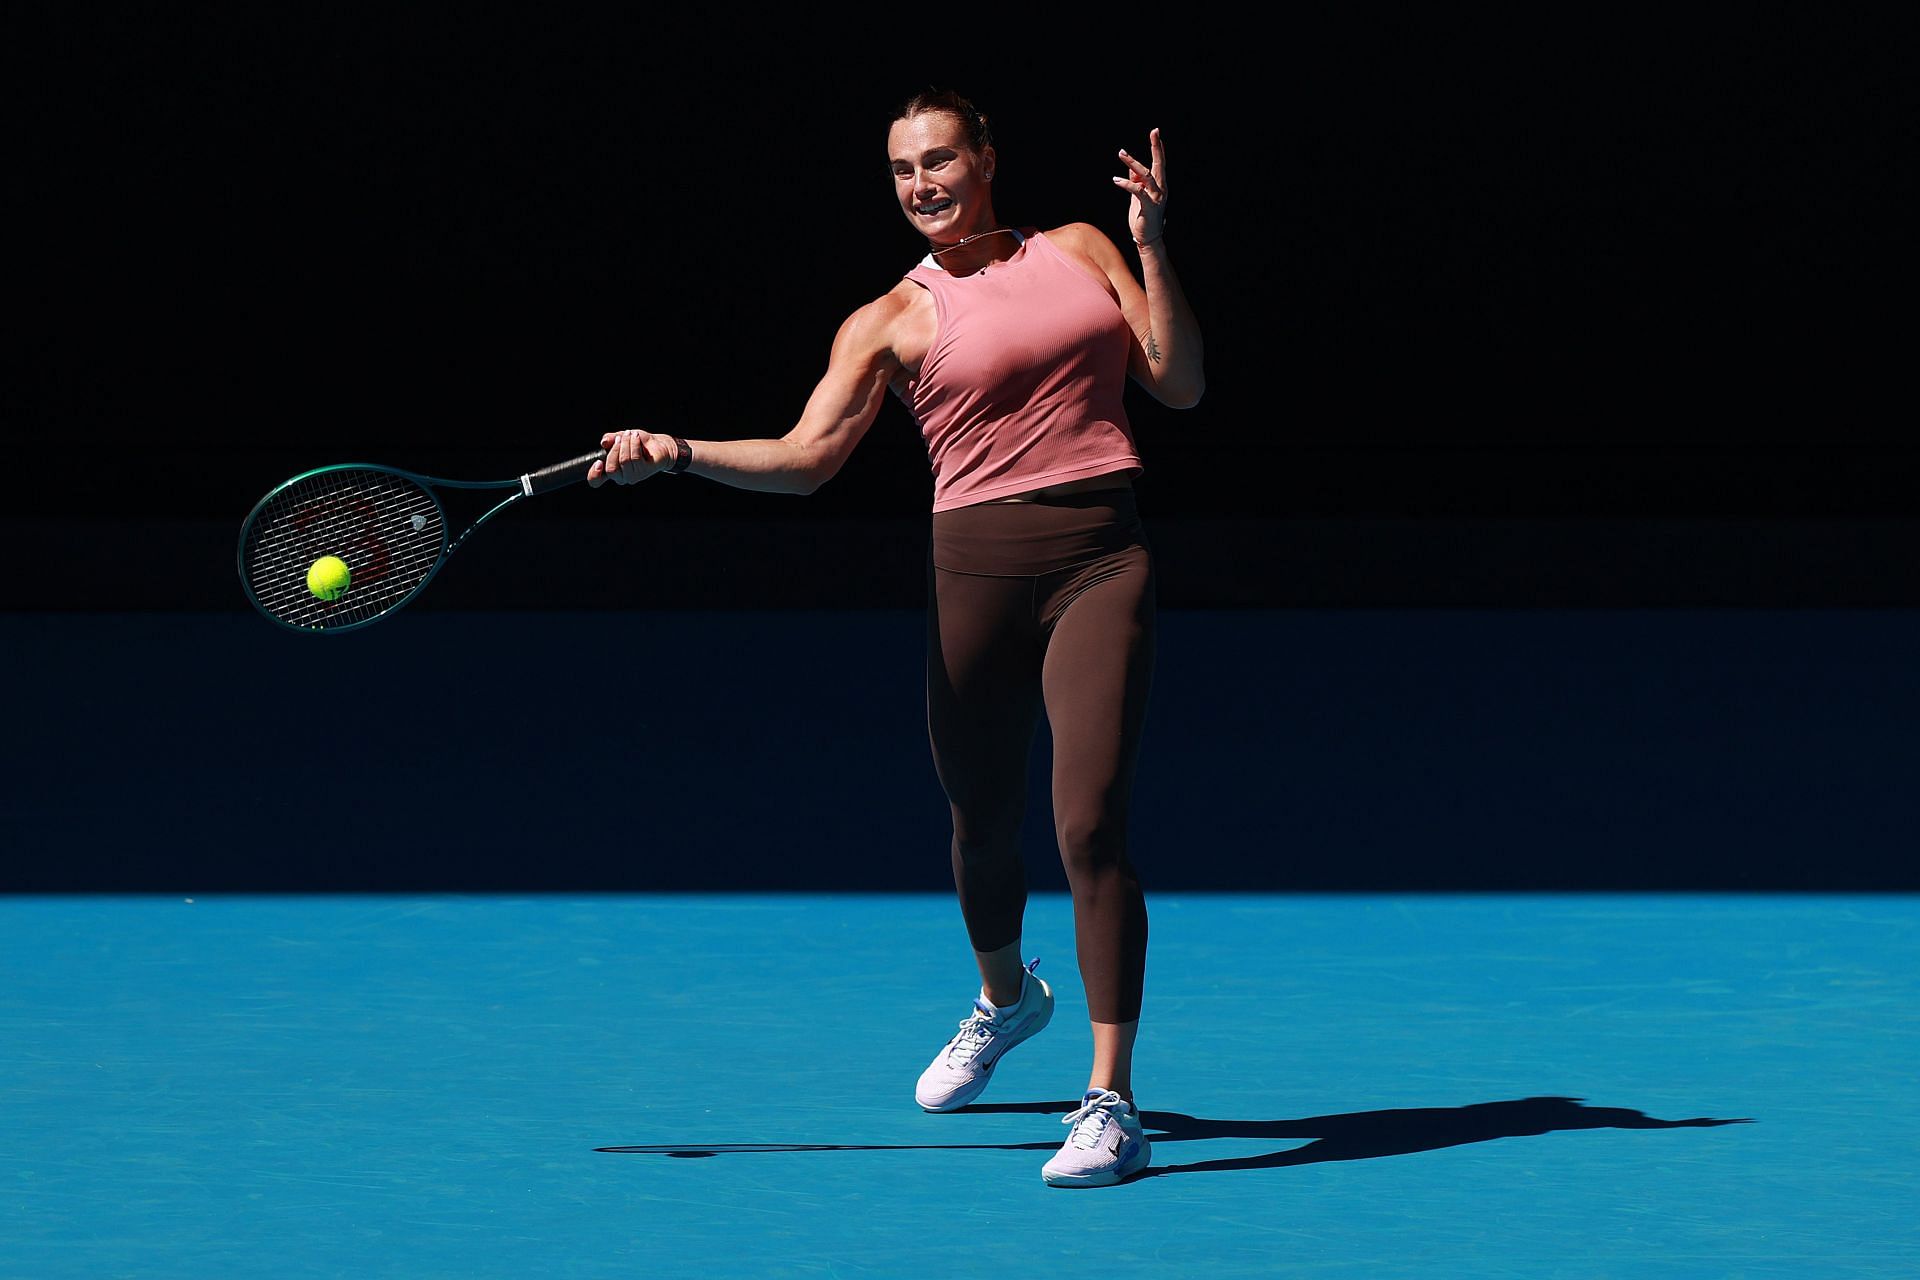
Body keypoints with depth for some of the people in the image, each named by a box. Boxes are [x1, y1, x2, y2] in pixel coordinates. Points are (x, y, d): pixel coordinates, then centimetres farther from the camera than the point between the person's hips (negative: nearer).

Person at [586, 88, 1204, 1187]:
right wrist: (674, 453, -18)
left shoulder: (1082, 250, 12)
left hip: (1103, 561, -1)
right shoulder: (892, 322, 7)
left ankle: (1111, 1101, -11)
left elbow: (1181, 386, 7)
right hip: (977, 570, 1)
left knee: (1091, 826, -15)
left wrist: (1155, 247, -2)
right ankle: (1005, 998, 49)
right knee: (983, 824, 14)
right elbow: (805, 457, -5)